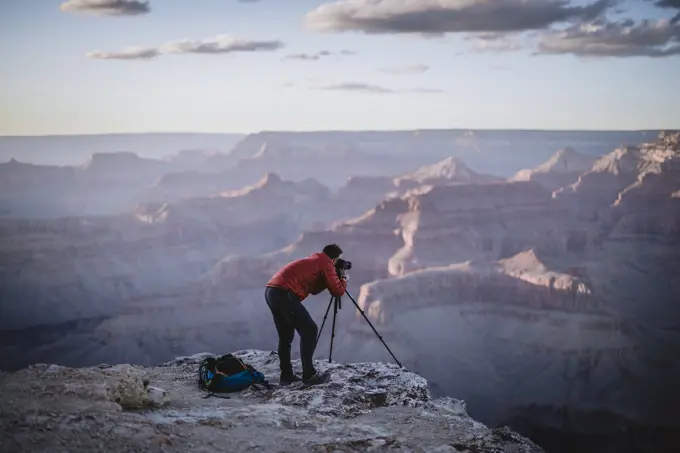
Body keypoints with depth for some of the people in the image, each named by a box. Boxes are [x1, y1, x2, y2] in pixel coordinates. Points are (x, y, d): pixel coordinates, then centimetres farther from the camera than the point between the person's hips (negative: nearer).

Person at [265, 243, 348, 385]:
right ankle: (309, 375, -1)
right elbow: (338, 291, 2)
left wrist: (331, 278, 31)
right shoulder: (326, 264, 4)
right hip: (285, 294, -9)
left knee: (285, 336, 18)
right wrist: (343, 279, 21)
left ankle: (286, 375, 19)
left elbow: (313, 289, 35)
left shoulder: (312, 261, 30)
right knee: (309, 331, -1)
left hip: (271, 291, 9)